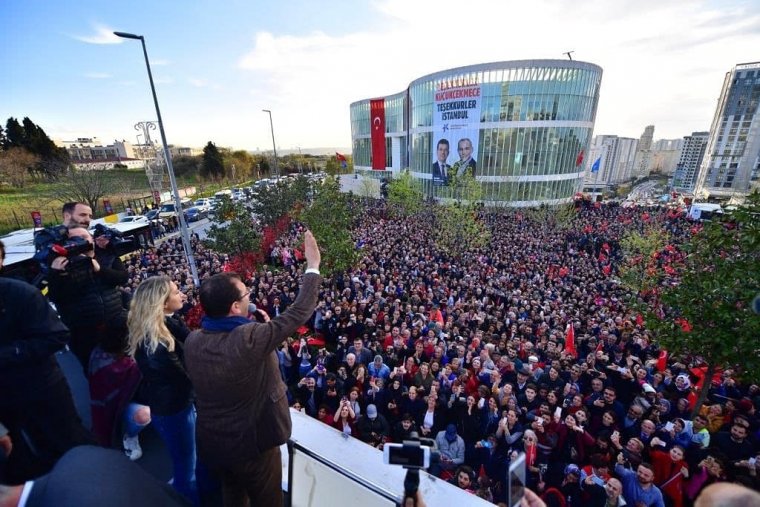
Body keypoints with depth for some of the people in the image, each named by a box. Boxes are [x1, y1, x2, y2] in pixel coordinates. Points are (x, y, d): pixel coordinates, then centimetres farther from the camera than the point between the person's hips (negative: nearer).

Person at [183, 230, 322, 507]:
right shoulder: (250, 338, -35)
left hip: (211, 441, 6)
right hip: (252, 442, -5)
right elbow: (299, 312, -28)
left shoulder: (193, 340, -14)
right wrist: (313, 264, -20)